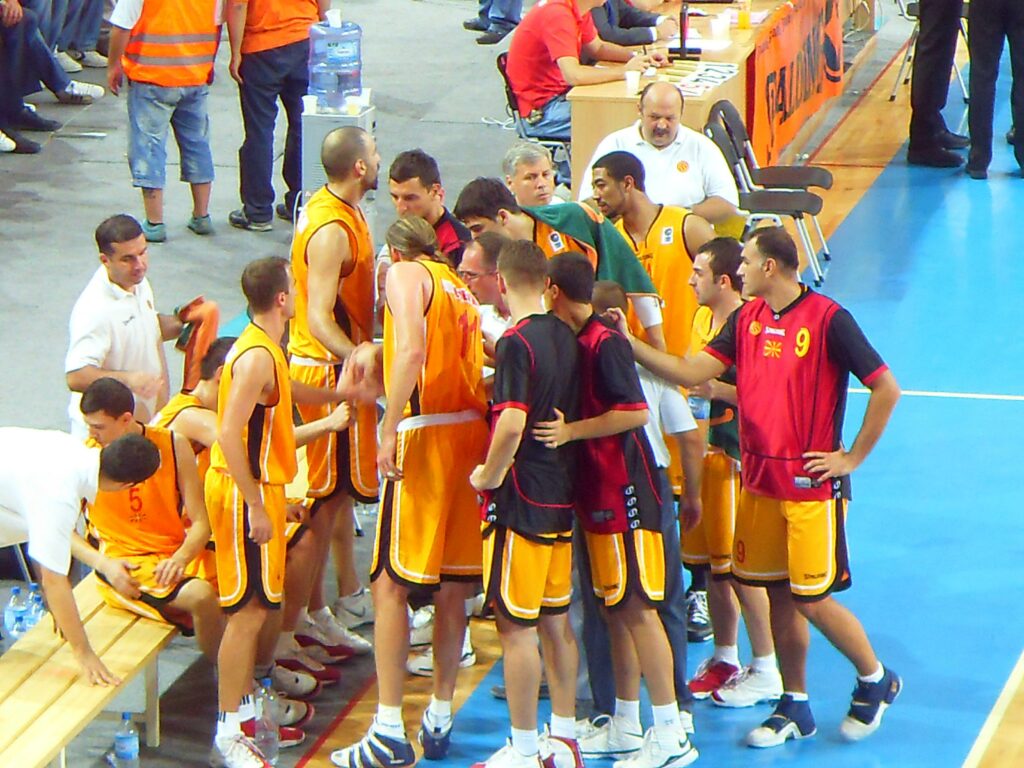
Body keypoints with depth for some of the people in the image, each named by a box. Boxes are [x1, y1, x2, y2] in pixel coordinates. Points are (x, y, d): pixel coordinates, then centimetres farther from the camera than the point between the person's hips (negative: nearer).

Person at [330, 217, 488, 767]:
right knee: (451, 587, 12)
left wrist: (390, 429, -20)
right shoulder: (461, 288, 22)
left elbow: (412, 350, -17)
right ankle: (438, 722, 18)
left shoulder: (405, 273, 0)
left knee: (390, 584, -4)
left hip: (424, 431, -7)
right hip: (472, 429, 7)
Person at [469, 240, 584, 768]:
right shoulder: (566, 337, 7)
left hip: (521, 501, -8)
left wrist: (488, 477, -13)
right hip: (562, 496, 8)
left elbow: (512, 424, -25)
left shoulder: (516, 342, -17)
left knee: (516, 625, -2)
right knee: (555, 621, 15)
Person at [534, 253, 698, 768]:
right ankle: (627, 723, 22)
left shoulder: (605, 344, -16)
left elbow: (635, 412, -21)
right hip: (598, 489, 9)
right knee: (614, 607, 14)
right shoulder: (577, 343, 11)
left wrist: (571, 430, -21)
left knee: (636, 605, -8)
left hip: (625, 489, -9)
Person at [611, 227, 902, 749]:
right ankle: (794, 706, 22)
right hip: (759, 480, 6)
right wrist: (628, 343, -7)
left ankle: (876, 681, 19)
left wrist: (853, 457, -9)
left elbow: (886, 388, -11)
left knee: (812, 599, -3)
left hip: (811, 486, -6)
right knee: (778, 596, 11)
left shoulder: (827, 319, -13)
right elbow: (692, 373, 2)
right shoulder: (746, 319, 6)